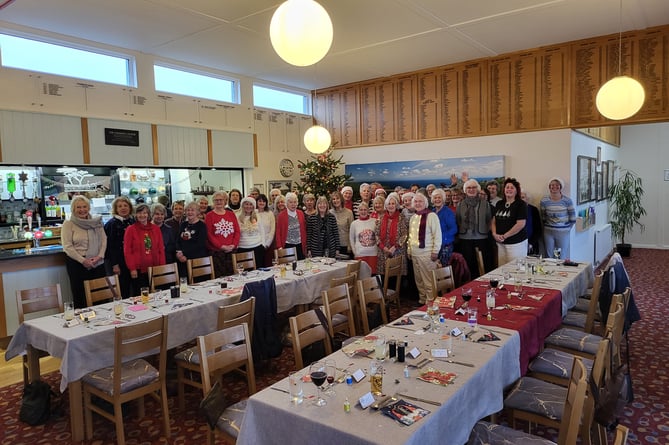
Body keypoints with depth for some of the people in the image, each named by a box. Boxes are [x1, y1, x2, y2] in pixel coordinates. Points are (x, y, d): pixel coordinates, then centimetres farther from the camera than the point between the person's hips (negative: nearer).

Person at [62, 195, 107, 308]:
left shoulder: (96, 221, 8)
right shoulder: (68, 224, -2)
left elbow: (103, 240, 7)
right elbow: (68, 247, -8)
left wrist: (99, 256, -8)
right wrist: (83, 260, -14)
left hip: (97, 263, 3)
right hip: (77, 263, -3)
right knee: (80, 294, 2)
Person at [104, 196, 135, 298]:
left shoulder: (132, 222, 10)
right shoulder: (111, 224, -5)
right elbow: (110, 245, -9)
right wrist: (115, 265, -13)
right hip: (117, 262, -5)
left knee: (129, 289, 7)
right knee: (121, 290, -3)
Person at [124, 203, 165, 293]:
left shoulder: (156, 228, 9)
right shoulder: (131, 229, 0)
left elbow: (161, 248, 10)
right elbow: (127, 251, -2)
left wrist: (162, 266, 5)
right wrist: (132, 268, -7)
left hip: (154, 269, 3)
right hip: (139, 270, -3)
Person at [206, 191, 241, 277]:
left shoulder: (231, 214, 13)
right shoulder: (209, 216, 2)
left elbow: (237, 231, 9)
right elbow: (209, 234, -4)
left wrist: (233, 245, -6)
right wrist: (222, 246, -13)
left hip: (231, 250, 3)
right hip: (216, 251, -3)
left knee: (232, 275, 2)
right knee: (219, 276, -6)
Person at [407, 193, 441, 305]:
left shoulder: (431, 216, -8)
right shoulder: (413, 217, 14)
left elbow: (437, 235, -10)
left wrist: (435, 251, -13)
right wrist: (409, 250, 16)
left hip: (427, 254, -7)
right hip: (414, 254, 7)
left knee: (429, 281, -4)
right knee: (419, 280, 13)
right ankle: (422, 301, 24)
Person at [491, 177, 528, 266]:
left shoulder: (521, 204, -5)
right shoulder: (499, 204, 13)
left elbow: (520, 224, -14)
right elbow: (494, 221, 15)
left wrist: (504, 236, -13)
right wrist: (494, 234, -3)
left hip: (516, 243, -5)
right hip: (500, 243, 5)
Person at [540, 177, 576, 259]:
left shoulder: (567, 200, -5)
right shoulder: (544, 201, -1)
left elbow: (573, 218, 1)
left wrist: (567, 228, 3)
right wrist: (547, 227, 7)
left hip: (563, 232, -1)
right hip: (548, 232, 1)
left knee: (562, 258, 3)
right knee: (548, 257, 8)